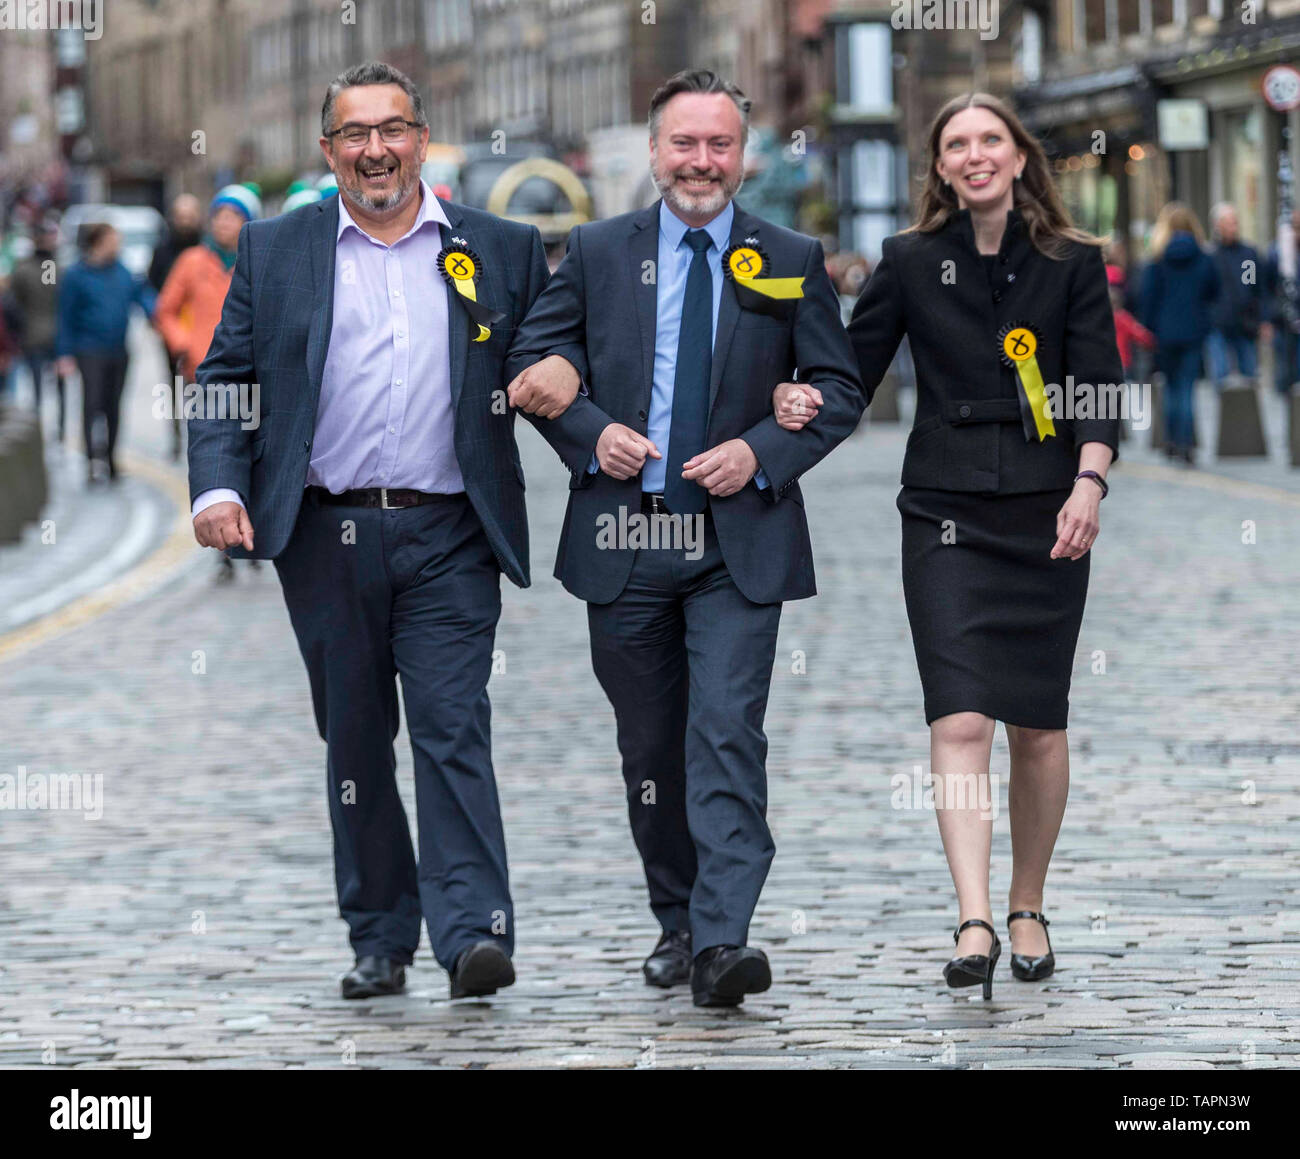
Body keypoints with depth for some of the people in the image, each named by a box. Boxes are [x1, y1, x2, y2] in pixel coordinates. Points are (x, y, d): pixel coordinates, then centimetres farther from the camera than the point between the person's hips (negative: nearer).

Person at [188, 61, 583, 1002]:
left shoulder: (503, 251, 9)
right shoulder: (275, 252, 9)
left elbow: (556, 352, 16)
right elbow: (224, 380, 7)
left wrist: (565, 367, -7)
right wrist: (218, 486, -7)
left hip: (450, 538, -1)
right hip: (326, 536, 1)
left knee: (453, 729, -11)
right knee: (354, 742, 7)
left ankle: (475, 933, -16)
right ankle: (380, 941, 16)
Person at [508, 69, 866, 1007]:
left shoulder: (792, 262, 5)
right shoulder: (597, 252, 7)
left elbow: (840, 389, 6)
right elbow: (533, 358, 10)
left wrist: (762, 453, -10)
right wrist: (591, 433, -7)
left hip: (740, 541, -2)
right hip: (623, 536, 2)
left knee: (727, 736, -15)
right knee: (650, 747, 10)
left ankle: (723, 941, -22)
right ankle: (677, 925, 24)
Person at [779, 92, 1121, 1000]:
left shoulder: (1073, 263, 4)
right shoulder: (911, 262, 6)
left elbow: (1098, 386, -2)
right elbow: (857, 367, 9)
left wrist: (1089, 483, -17)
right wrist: (804, 401, -12)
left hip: (1047, 516, 1)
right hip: (946, 515, -1)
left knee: (1039, 724, 6)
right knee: (960, 720, -13)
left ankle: (1029, 909, 24)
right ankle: (975, 924, -21)